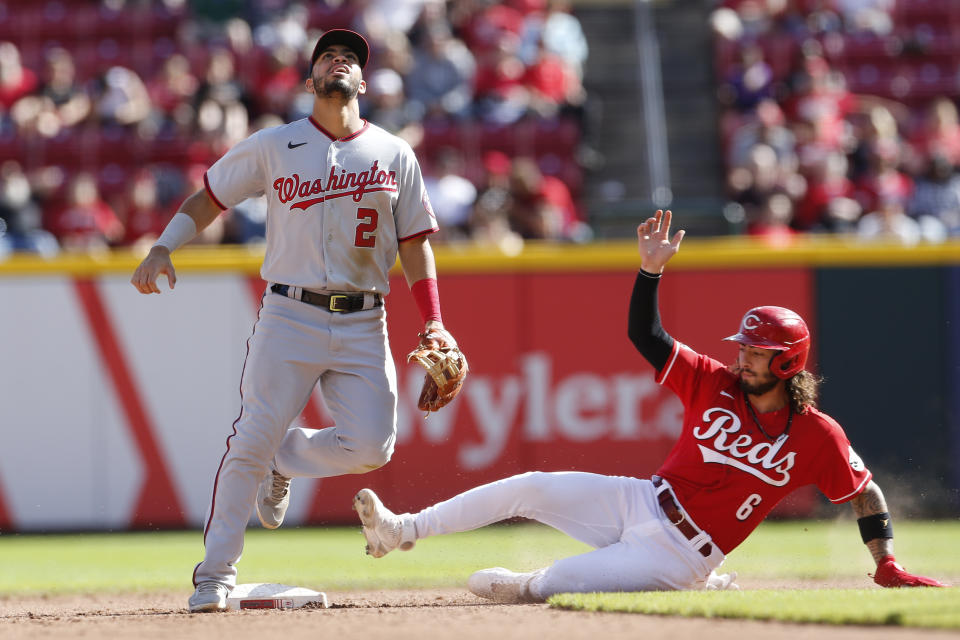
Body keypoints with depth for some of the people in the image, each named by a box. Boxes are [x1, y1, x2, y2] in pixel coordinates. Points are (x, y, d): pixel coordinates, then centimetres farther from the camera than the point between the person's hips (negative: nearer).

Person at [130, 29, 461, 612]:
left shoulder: (396, 156, 10)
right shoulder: (272, 147, 5)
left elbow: (415, 243, 11)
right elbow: (206, 200, 9)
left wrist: (434, 323, 1)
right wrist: (162, 248, -8)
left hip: (364, 325, 2)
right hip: (291, 317, -2)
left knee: (371, 446, -11)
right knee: (253, 439, -9)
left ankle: (285, 457, 19)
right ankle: (217, 573, 2)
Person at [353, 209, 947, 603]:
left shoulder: (818, 437, -10)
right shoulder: (716, 384, 2)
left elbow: (867, 492, -2)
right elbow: (646, 335, 0)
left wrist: (887, 566, -9)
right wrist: (652, 269, -13)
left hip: (682, 554, -5)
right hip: (641, 502, 6)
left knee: (557, 582, -16)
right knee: (529, 488, -10)